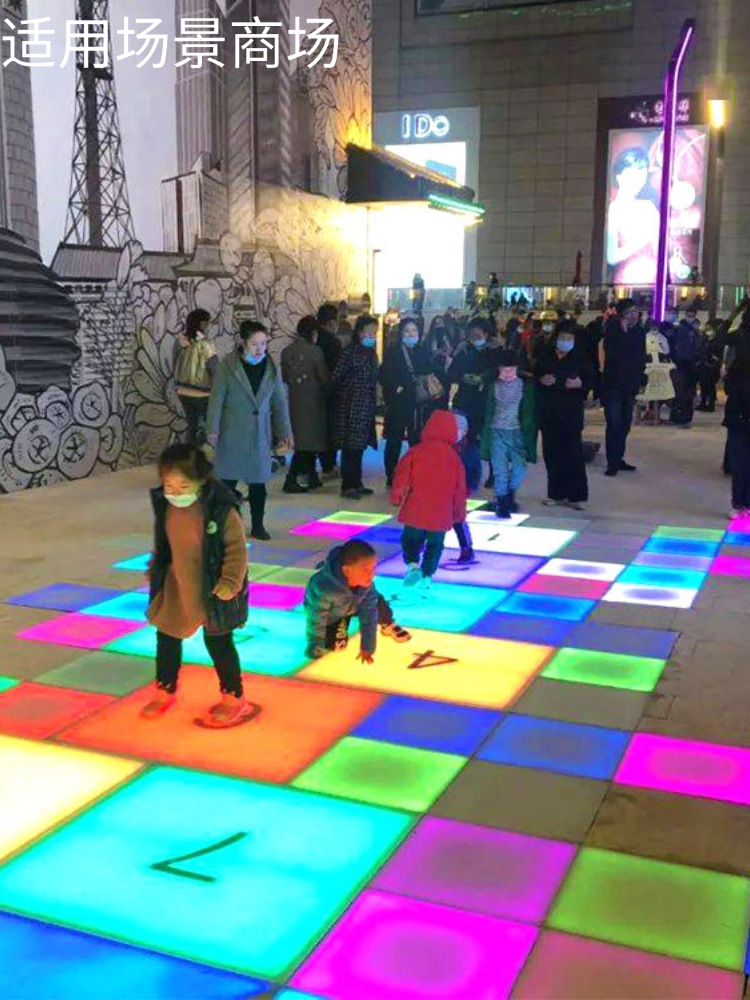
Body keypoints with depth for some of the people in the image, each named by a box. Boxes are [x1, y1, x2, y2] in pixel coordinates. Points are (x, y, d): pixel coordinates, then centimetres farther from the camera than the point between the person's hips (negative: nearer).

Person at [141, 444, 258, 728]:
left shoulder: (220, 508, -24)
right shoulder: (165, 506, -6)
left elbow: (236, 548, -18)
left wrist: (230, 582, -23)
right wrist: (156, 569, 16)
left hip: (211, 589, -6)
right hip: (176, 587, 6)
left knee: (218, 642, 5)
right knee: (166, 636, 16)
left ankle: (234, 700, 22)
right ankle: (165, 690, 38)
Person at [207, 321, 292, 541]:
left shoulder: (272, 369, 4)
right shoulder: (227, 366, -5)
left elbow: (280, 402, 8)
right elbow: (217, 399, -6)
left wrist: (284, 432, 6)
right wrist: (213, 429, -12)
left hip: (260, 435, 3)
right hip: (232, 434, -3)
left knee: (258, 481, 7)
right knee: (228, 480, 3)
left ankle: (257, 526, 18)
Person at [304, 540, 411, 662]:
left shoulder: (367, 583, -32)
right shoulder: (323, 588, -46)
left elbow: (369, 613, -25)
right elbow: (316, 619, -33)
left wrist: (367, 647, -23)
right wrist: (315, 649, -23)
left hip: (354, 604, 3)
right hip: (331, 614, -3)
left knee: (378, 604, -18)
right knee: (336, 644, -13)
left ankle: (387, 626, 16)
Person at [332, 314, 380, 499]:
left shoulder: (371, 353, 12)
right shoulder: (349, 352, -11)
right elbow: (337, 378, -11)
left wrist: (373, 399, 11)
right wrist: (346, 395, -5)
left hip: (366, 407, 7)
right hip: (350, 406, -7)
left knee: (359, 445, 11)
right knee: (350, 446, -4)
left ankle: (356, 483, 19)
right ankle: (347, 485, 1)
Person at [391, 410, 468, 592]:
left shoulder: (417, 451, -4)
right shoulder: (454, 457, 1)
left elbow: (402, 475, -8)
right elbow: (459, 488, 6)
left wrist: (396, 497, 2)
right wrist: (459, 513, 15)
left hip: (415, 510, -1)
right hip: (441, 515, 1)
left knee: (410, 538, 15)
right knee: (435, 544, 15)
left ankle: (413, 565, -8)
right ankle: (426, 577, 13)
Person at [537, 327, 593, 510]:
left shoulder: (580, 356, 2)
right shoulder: (545, 356, 9)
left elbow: (591, 380, 5)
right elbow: (535, 376, 17)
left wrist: (580, 383, -15)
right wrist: (541, 380, -5)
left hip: (571, 412, -3)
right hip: (548, 412, 3)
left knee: (574, 453, -6)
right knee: (552, 453, 5)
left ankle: (577, 495, 0)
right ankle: (556, 493, 15)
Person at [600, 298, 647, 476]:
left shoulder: (639, 332, 6)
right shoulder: (613, 330, -9)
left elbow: (641, 358, 14)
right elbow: (612, 353, -25)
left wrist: (641, 379, 10)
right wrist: (623, 333, -27)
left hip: (630, 386, 5)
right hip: (613, 384, -5)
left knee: (625, 424, 10)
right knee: (614, 424, -8)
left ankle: (618, 459, 20)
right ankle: (613, 462, -5)